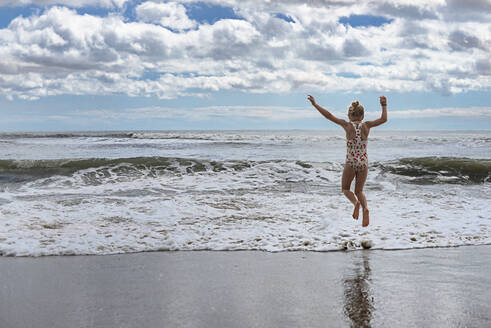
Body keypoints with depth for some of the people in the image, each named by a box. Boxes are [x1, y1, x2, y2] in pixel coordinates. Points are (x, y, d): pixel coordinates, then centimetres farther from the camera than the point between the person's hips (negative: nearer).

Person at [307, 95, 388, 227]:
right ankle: (365, 208, -14)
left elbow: (329, 116, -6)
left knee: (345, 189, 16)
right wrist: (384, 106, 18)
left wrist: (315, 104, -1)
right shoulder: (366, 126, 0)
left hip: (351, 162, -3)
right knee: (359, 191, 15)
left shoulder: (347, 126, -5)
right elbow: (384, 119, 7)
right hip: (364, 162, 3)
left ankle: (356, 202, -15)